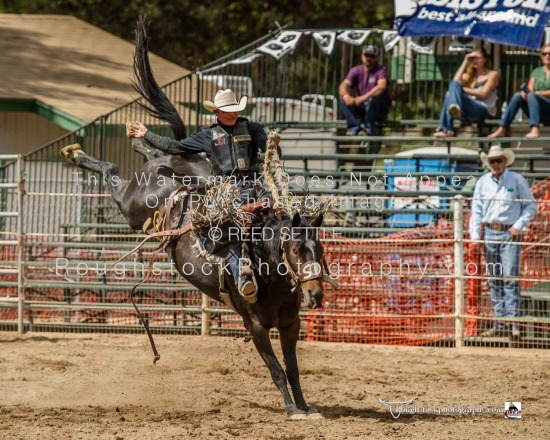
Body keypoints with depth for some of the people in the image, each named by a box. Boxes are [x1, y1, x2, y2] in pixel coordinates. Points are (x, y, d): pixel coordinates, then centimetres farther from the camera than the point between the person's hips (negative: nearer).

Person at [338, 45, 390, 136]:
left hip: (379, 109, -4)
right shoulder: (356, 70, 2)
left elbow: (381, 87, -30)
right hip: (361, 108, 4)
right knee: (342, 98, -19)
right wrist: (346, 96, -38)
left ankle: (368, 128, -23)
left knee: (374, 98, -36)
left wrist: (364, 97, -43)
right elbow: (343, 86, -12)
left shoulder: (381, 70, -9)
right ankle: (354, 127, -24)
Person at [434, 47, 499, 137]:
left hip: (483, 111, -6)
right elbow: (455, 82, 5)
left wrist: (462, 89, -4)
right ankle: (445, 129, -41)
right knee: (449, 94, -25)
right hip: (468, 112, 6)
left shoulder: (492, 74, 14)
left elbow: (483, 94, -2)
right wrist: (465, 62, 9)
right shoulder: (469, 75, 29)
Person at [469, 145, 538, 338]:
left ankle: (514, 324, -10)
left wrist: (519, 226, -9)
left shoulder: (517, 180, -2)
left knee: (510, 278, -10)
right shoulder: (483, 182, 7)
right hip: (489, 234, 4)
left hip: (509, 234, -4)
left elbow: (531, 206, 2)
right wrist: (475, 236, 1)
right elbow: (476, 210, 9)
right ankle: (498, 325, 12)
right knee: (494, 280, 7)